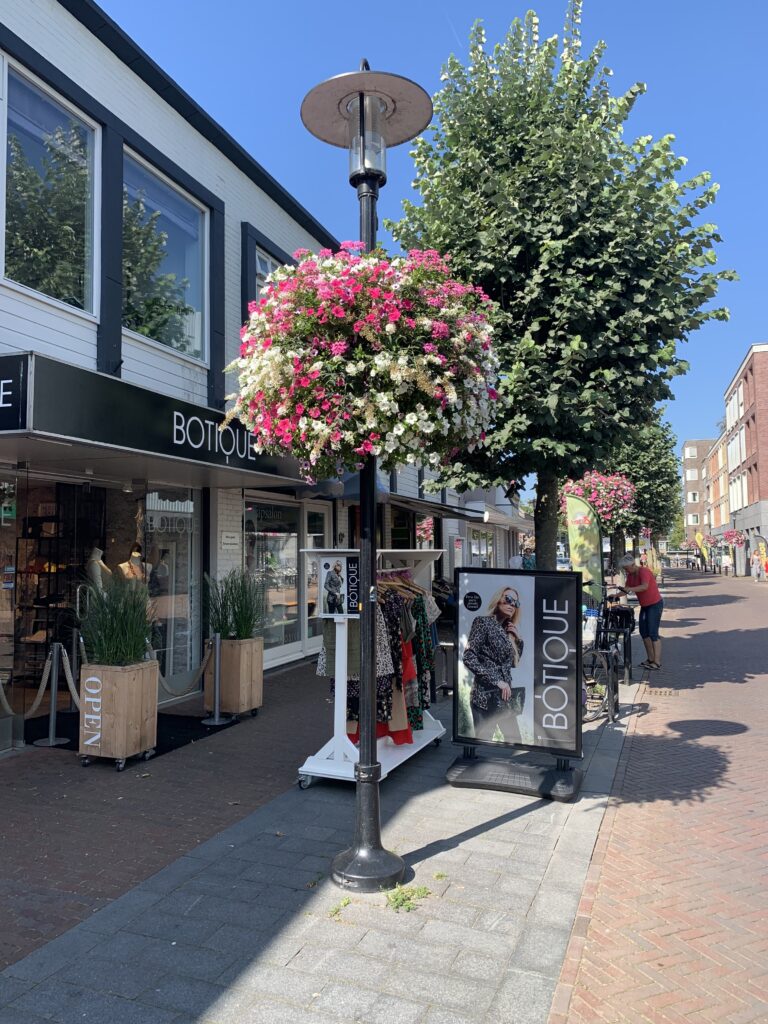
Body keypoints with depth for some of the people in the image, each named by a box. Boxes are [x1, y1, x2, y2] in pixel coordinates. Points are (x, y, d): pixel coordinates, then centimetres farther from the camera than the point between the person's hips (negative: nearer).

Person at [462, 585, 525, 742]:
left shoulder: (508, 631, 16)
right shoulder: (483, 622, -5)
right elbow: (469, 657, -15)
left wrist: (518, 639, 10)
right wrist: (496, 681, -18)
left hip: (506, 695, 8)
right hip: (486, 694, -8)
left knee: (514, 739, 11)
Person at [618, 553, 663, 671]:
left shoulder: (644, 571, -20)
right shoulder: (631, 575, 5)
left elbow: (645, 586, -35)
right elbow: (626, 589, 5)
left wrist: (630, 589, -45)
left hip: (655, 604, -9)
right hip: (644, 606, 9)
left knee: (653, 633, -11)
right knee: (644, 632, 10)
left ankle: (657, 662, -8)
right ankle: (651, 659, 19)